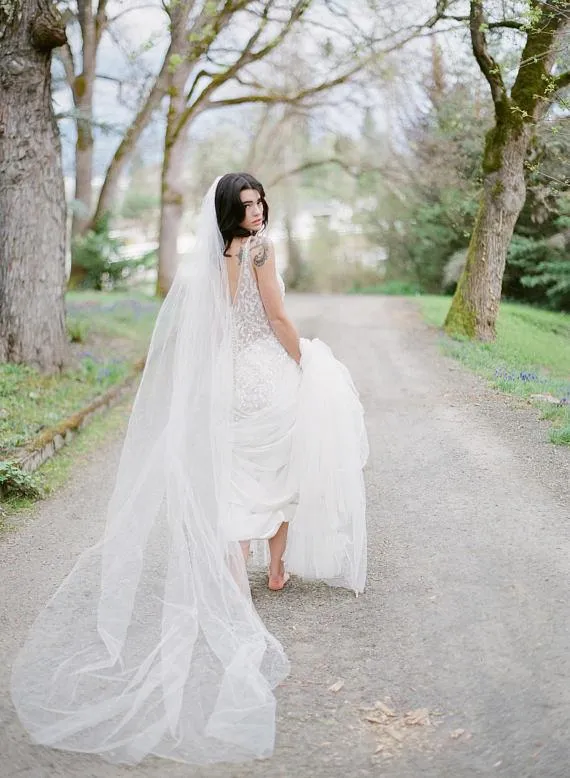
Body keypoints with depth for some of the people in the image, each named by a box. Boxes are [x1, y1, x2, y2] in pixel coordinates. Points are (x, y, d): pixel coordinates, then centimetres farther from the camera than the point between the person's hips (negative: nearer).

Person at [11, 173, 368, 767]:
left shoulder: (209, 259, 5)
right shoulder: (259, 249, -13)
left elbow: (209, 330, 9)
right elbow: (277, 318, -14)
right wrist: (302, 363, -1)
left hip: (228, 380, 4)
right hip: (269, 374, -4)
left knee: (235, 482, 8)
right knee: (277, 472, 13)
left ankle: (235, 581, 6)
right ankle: (279, 567, 27)